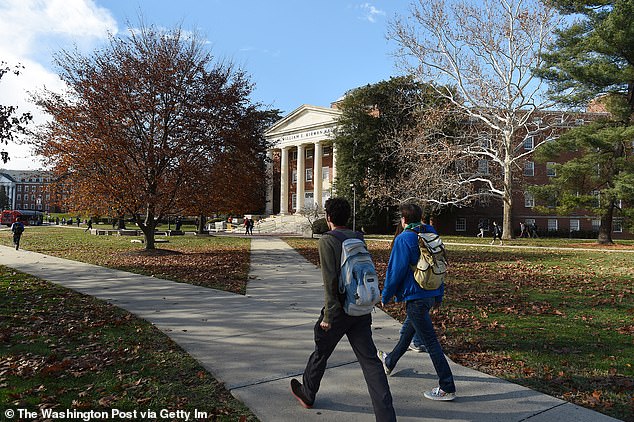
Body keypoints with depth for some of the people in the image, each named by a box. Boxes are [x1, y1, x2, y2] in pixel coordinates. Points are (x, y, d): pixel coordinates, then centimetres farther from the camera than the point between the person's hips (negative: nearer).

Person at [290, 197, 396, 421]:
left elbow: (330, 280, -17)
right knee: (370, 361, 3)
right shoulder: (359, 238, 7)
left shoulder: (327, 241, -11)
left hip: (339, 310, -5)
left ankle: (307, 394, 39)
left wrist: (328, 315, -15)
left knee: (321, 353, 17)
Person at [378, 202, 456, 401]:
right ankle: (390, 362, 47)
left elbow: (396, 271, -16)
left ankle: (447, 388, 2)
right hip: (430, 294, 9)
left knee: (431, 342, -4)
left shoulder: (403, 239, -15)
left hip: (415, 297, -9)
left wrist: (385, 296, -3)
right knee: (409, 330, 25)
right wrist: (439, 295, 21)